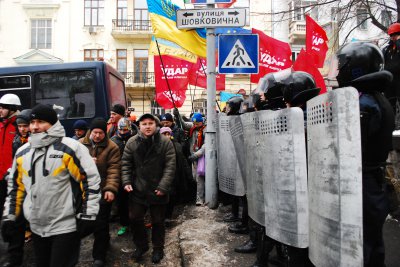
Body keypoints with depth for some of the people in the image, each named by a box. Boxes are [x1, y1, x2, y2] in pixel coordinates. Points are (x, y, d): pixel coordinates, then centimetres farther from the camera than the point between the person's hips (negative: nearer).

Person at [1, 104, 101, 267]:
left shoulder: (70, 148, -15)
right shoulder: (22, 152, 7)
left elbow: (91, 180, -15)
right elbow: (15, 186, 17)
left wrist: (87, 215, -16)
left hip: (66, 226, -7)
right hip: (36, 227, 7)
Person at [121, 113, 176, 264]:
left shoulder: (165, 142, -10)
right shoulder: (131, 142, -2)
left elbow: (170, 167, -12)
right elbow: (126, 164, 4)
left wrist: (163, 186, -17)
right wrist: (126, 182, -7)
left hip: (158, 190, -2)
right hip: (137, 189, 3)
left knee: (158, 221, 12)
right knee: (135, 219, 13)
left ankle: (158, 248, 35)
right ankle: (141, 245, 38)